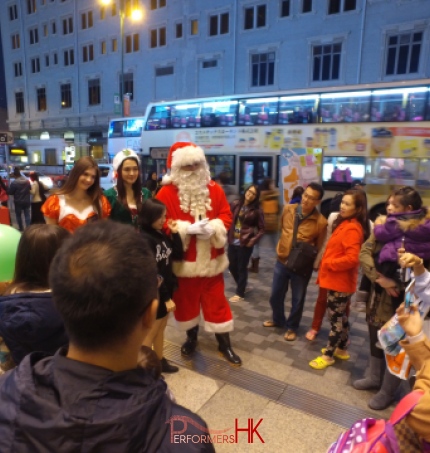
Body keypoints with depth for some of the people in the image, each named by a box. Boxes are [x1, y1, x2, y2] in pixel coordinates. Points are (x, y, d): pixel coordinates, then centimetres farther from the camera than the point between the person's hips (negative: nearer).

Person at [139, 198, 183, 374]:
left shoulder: (161, 235, 4)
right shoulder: (144, 239, -20)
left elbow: (178, 256, 6)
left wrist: (175, 233, -5)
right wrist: (166, 297, -18)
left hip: (166, 289, 8)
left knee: (160, 329, 22)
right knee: (150, 333, 6)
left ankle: (160, 361, 38)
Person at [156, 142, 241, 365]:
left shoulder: (214, 189, 2)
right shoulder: (167, 193, -9)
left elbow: (226, 215, 1)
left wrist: (213, 227, -19)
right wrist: (187, 229, -23)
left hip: (211, 259, 2)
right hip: (183, 260, -1)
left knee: (216, 301, 12)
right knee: (186, 301, 15)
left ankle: (224, 344, 28)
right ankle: (191, 337, 40)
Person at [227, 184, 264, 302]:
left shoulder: (257, 210, -6)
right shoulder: (235, 205, 1)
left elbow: (261, 229, -2)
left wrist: (253, 240, -12)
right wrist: (228, 235, -3)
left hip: (245, 243, -4)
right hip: (233, 241, 4)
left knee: (242, 268, 5)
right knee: (231, 266, 13)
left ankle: (240, 293, 22)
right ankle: (242, 286, 37)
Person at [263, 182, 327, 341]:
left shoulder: (320, 222, -16)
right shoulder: (288, 210, -4)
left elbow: (319, 248, -4)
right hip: (282, 261, 4)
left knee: (297, 299, 13)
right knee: (275, 295, 18)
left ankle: (291, 327, 35)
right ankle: (277, 319, 44)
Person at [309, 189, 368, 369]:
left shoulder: (352, 229, -21)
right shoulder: (345, 224, 10)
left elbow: (352, 258, -28)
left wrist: (328, 263, -17)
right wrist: (327, 264, 7)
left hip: (340, 281, -10)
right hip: (336, 279, 10)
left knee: (335, 318, 4)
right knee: (340, 316, 21)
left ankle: (328, 355, 18)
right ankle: (342, 349, 37)